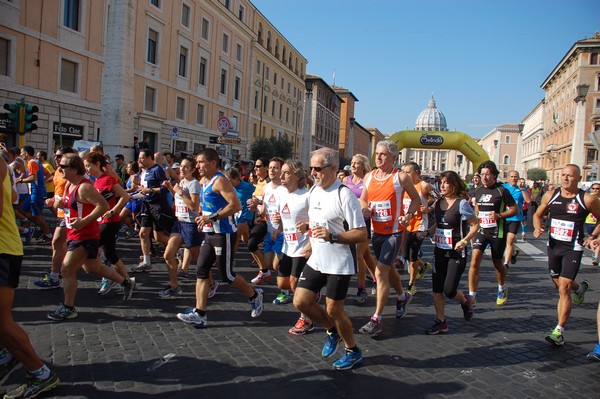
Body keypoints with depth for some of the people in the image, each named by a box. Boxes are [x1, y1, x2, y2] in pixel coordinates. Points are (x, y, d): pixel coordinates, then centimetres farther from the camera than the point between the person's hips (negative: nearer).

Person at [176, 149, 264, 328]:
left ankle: (254, 296, 23)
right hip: (210, 233, 9)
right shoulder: (203, 181, 12)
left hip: (223, 234, -9)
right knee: (201, 271, 3)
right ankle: (199, 314, 6)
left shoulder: (220, 181, -16)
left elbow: (236, 205, -26)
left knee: (227, 275, 0)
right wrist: (203, 217, 14)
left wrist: (212, 217, -27)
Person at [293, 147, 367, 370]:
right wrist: (308, 226, 4)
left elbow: (362, 234, -20)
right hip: (316, 260, 7)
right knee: (300, 302, 5)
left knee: (333, 310, 2)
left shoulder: (344, 195, -18)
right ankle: (333, 331, 31)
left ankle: (352, 351, 28)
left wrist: (332, 236, -31)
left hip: (339, 265, -7)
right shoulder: (313, 191, 5)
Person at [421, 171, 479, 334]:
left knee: (449, 290, -7)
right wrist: (426, 232, 0)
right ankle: (441, 322, 17)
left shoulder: (462, 203, -12)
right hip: (440, 252, 6)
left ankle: (466, 301, 27)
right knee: (436, 289, 4)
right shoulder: (438, 203, 7)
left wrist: (464, 240, -22)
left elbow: (475, 225, -9)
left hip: (456, 254, -6)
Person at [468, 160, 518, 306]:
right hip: (482, 231, 3)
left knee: (497, 264, 12)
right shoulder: (478, 191, 6)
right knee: (474, 261, -12)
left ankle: (502, 289, 41)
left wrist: (499, 215, -21)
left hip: (498, 232, -3)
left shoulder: (502, 191, -9)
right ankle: (472, 296, -8)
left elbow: (515, 209, -6)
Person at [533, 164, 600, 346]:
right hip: (553, 246, 5)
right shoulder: (550, 196, 1)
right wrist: (538, 227, -5)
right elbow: (537, 215, 15)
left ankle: (559, 331, -5)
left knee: (563, 288, -12)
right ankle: (580, 287, 56)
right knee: (559, 285, 20)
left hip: (573, 249, -5)